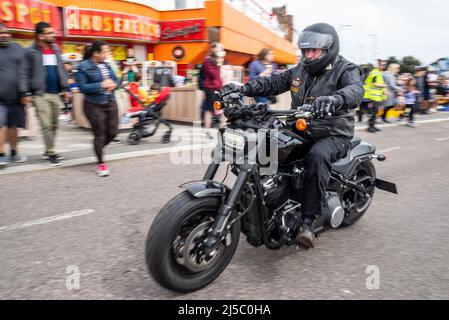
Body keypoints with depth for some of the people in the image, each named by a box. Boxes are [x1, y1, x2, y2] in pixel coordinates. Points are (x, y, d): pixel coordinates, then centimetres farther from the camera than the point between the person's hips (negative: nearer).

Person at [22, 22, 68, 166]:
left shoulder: (56, 49, 11)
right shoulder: (31, 51, -6)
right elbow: (26, 73, -7)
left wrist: (65, 88, 9)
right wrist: (26, 93, -12)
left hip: (56, 93, 6)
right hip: (41, 94, -5)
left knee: (54, 125, 11)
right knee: (46, 125, -5)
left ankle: (48, 151, 23)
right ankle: (51, 153, 5)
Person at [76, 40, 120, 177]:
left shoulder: (107, 65, 9)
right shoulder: (83, 67, -10)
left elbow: (116, 80, 16)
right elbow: (82, 87, -16)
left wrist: (114, 85, -8)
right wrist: (101, 85, -20)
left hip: (111, 103, 6)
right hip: (94, 105, -6)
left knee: (112, 132, 10)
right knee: (99, 134, 0)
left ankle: (98, 149, 39)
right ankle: (101, 163, 14)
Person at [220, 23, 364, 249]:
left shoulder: (346, 69, -5)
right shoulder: (300, 70, 14)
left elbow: (356, 90, -27)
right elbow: (273, 83, 9)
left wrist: (334, 99, -51)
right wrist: (243, 88, -8)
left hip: (334, 135, -6)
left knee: (317, 155, -38)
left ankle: (308, 221, -34)